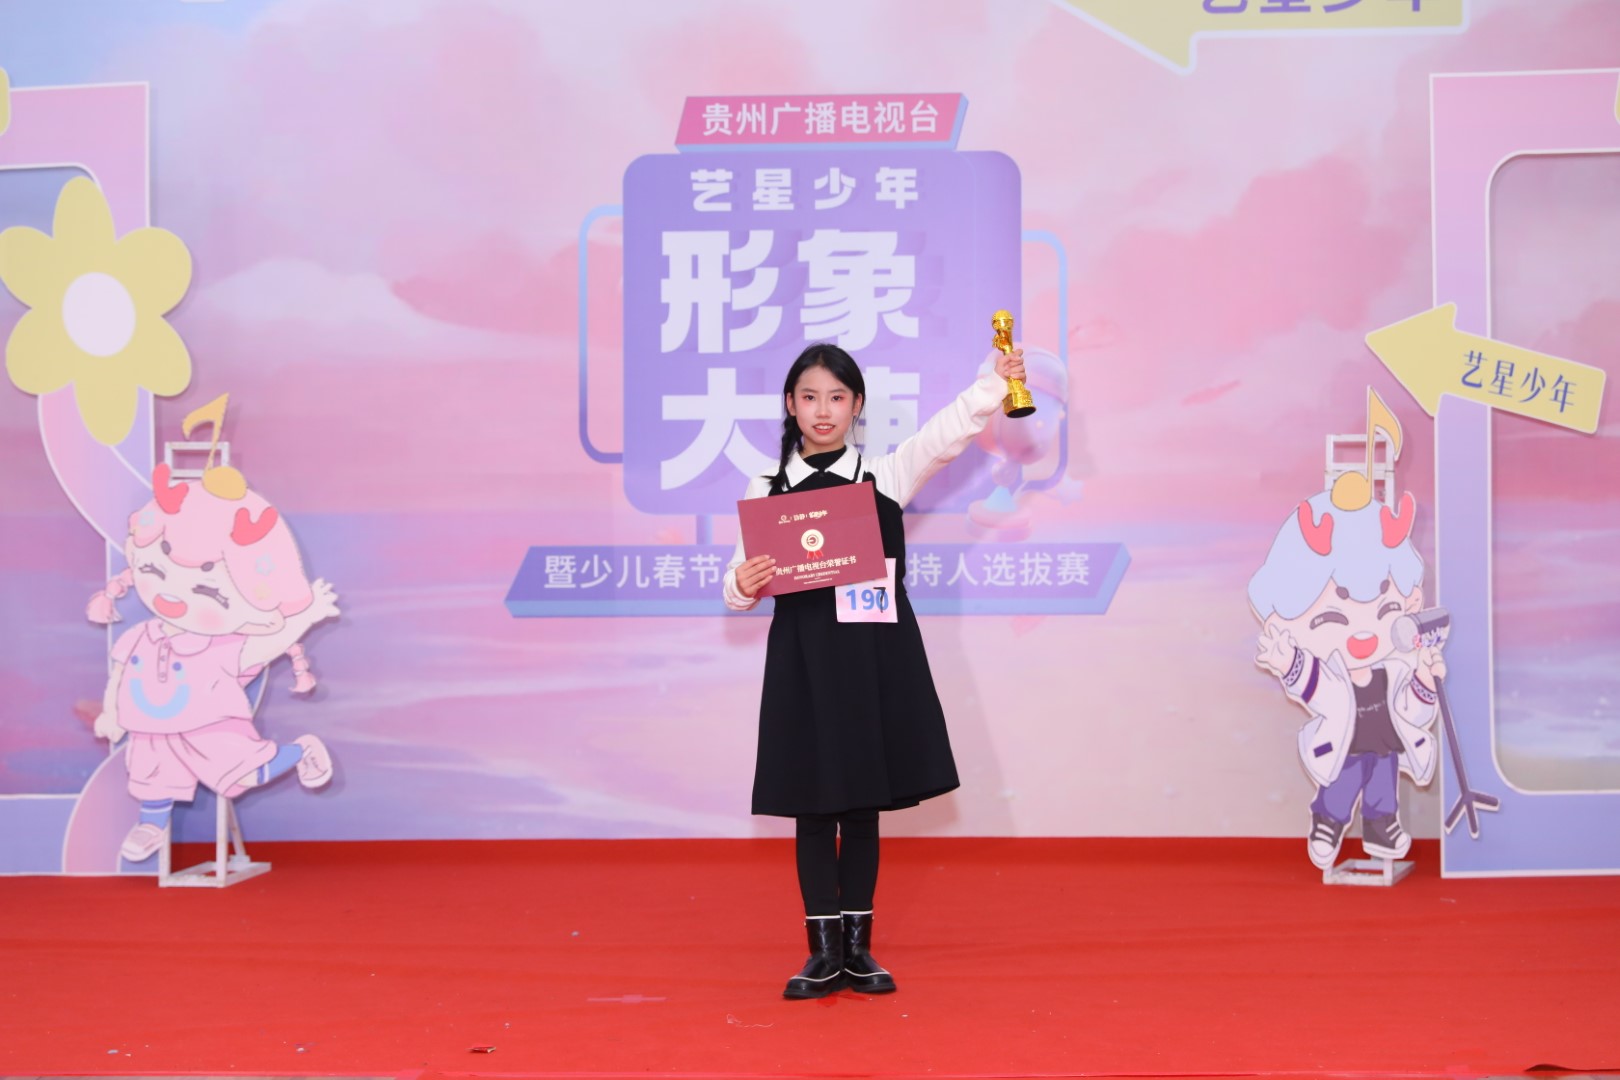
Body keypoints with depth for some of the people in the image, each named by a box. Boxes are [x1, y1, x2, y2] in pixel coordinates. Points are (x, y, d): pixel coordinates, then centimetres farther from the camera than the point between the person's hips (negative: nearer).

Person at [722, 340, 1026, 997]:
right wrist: (742, 586, -19)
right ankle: (824, 951, 12)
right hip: (803, 656, 0)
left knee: (863, 804, 7)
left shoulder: (885, 476, 6)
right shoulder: (767, 489, 6)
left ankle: (857, 947, 17)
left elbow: (948, 432, -8)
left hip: (874, 653, 0)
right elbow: (743, 580, 4)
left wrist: (996, 381, -21)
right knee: (812, 804, 3)